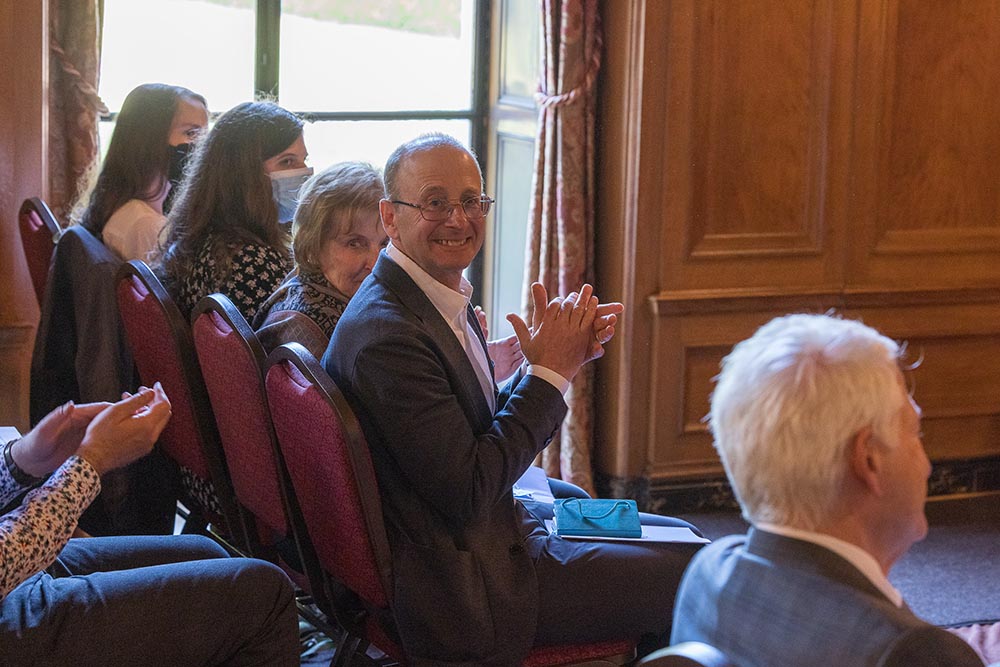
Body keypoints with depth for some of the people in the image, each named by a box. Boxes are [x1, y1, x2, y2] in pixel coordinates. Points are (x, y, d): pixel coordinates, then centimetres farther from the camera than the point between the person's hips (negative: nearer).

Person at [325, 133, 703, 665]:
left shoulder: (443, 298, 7)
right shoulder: (386, 332, -23)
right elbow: (467, 491, -23)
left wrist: (563, 356, -5)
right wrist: (549, 370, -16)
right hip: (468, 589, -10)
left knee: (676, 537, 23)